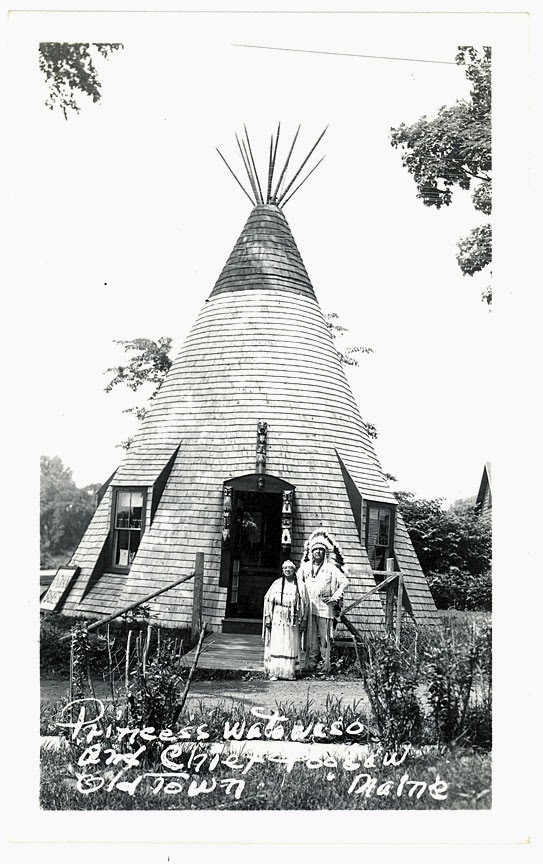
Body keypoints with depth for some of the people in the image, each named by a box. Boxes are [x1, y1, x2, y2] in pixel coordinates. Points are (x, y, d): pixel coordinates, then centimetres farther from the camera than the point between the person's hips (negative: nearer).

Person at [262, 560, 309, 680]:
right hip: (277, 619, -1)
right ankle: (274, 672, 1)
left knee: (291, 645, 3)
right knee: (276, 644, -3)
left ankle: (290, 672, 10)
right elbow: (268, 600, 4)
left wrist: (303, 620, 0)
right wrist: (268, 617, -3)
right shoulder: (276, 584, 4)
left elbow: (305, 604, 6)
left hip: (292, 621, 1)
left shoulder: (300, 586, 5)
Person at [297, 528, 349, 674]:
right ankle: (311, 665, 8)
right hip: (308, 607, 2)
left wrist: (335, 597, -2)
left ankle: (326, 666, 3)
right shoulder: (305, 567, 10)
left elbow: (344, 582, 3)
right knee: (310, 637, 2)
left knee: (324, 637, -3)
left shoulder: (331, 568, 2)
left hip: (325, 607, -2)